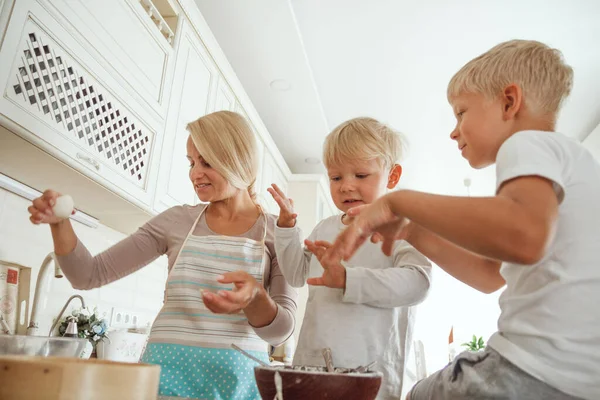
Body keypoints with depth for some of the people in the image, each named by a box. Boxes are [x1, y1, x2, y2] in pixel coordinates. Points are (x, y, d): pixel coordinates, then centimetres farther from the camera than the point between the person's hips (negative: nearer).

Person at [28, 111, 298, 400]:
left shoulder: (277, 233, -3)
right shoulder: (176, 221, 3)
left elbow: (280, 331, -7)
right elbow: (89, 275, 5)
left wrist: (254, 296, -28)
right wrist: (60, 223, -12)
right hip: (168, 371, 1)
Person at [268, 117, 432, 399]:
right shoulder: (325, 229, 13)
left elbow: (416, 282, -22)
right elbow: (296, 275, 20)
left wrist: (348, 279, -31)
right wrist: (286, 227, 9)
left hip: (370, 367, -5)